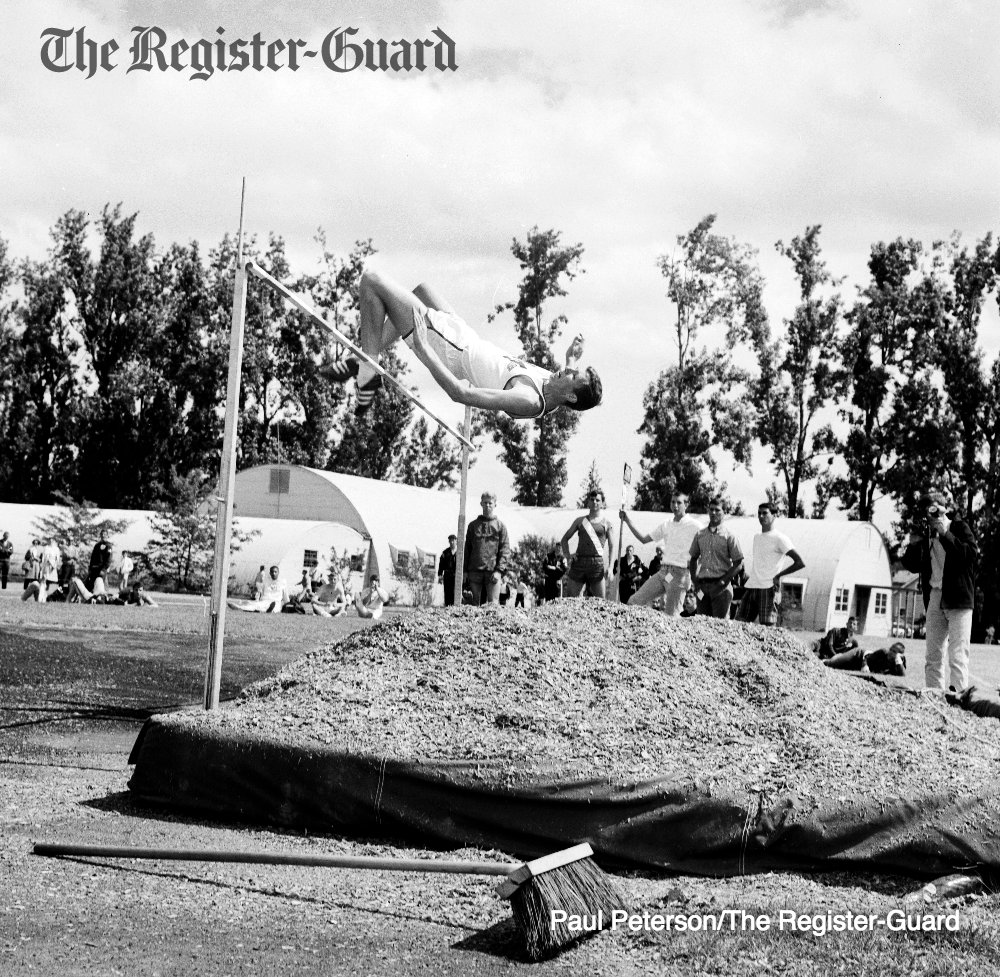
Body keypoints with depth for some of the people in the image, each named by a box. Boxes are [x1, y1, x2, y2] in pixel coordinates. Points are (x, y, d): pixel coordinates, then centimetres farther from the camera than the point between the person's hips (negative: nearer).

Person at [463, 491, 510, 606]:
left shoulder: (500, 526, 7)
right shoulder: (473, 525, 13)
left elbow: (505, 550, 0)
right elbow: (467, 548, 14)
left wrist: (499, 570, -11)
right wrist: (465, 570, 6)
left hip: (493, 571, -2)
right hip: (475, 571, 2)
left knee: (493, 603, -10)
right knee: (475, 603, 3)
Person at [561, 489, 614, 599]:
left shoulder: (606, 524, 9)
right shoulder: (580, 521, 14)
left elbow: (612, 547, 4)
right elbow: (564, 539, 19)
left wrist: (610, 567, -8)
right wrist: (568, 557, 4)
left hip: (597, 564, -2)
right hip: (579, 562, 2)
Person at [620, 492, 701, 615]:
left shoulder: (694, 526, -4)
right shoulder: (666, 525, 15)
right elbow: (644, 539, 20)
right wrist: (628, 521, 13)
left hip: (680, 574, -6)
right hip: (662, 572, 6)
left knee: (670, 615, -6)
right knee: (635, 601, -1)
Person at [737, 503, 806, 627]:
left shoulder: (779, 538, -4)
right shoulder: (756, 537, 20)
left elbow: (800, 563, -12)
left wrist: (778, 576, -9)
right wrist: (750, 576, 14)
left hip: (768, 589, -7)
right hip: (751, 587, 7)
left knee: (767, 626, -10)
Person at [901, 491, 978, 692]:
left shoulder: (959, 528, -1)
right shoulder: (924, 534, 11)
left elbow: (971, 553, -17)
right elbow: (912, 567, 14)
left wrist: (945, 534, -18)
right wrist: (913, 546, -3)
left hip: (958, 598, -6)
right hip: (934, 598, 6)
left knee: (957, 654, -12)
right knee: (932, 656, 6)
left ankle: (960, 694, -15)